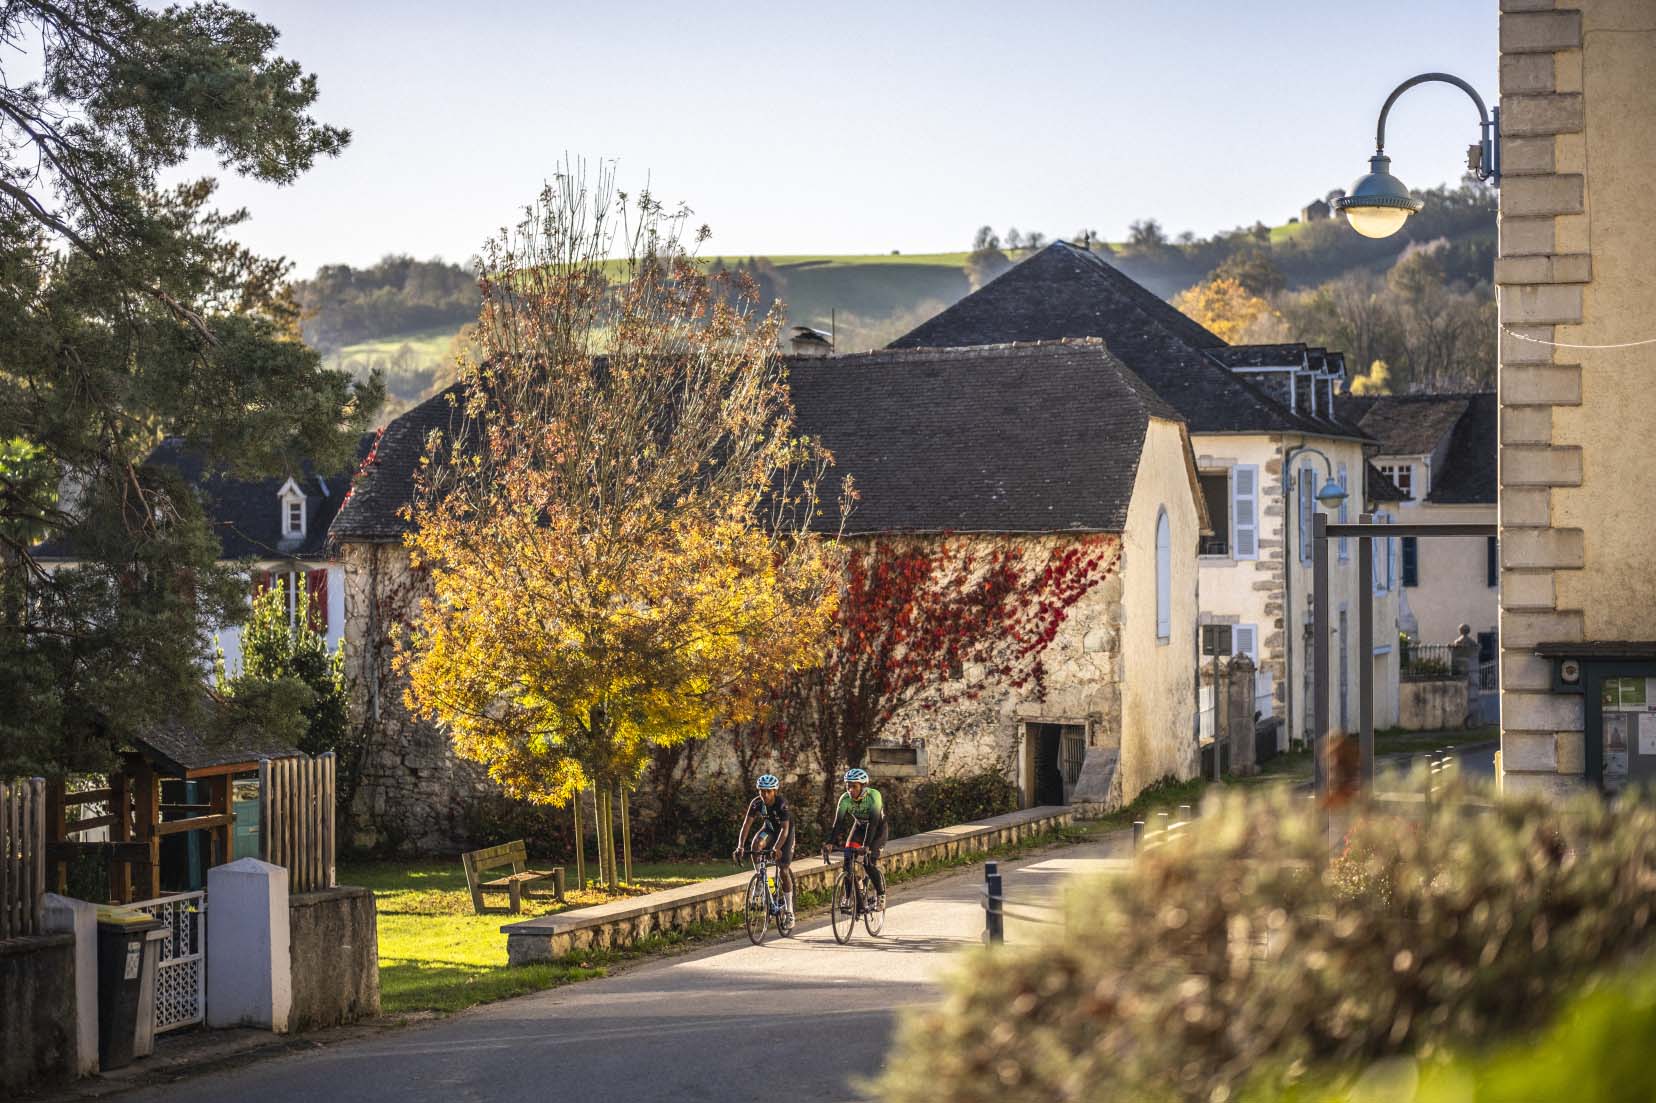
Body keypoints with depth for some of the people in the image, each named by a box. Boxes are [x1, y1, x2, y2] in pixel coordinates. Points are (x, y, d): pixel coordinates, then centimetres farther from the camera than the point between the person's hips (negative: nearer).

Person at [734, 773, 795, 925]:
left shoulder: (782, 803, -33)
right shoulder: (756, 803, -22)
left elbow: (785, 828, -41)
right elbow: (746, 824, -27)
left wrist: (777, 848, -56)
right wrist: (740, 846, -41)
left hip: (785, 830, -3)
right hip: (769, 828, 3)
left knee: (783, 870, -11)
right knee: (755, 845, -32)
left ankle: (789, 911, 0)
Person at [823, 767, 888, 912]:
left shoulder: (873, 796, -34)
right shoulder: (845, 798, -23)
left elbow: (873, 823, -41)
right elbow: (837, 822, -28)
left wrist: (866, 846, -51)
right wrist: (828, 843, -41)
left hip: (877, 827, -4)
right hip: (859, 825, 4)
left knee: (869, 863, -19)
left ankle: (881, 895, 1)